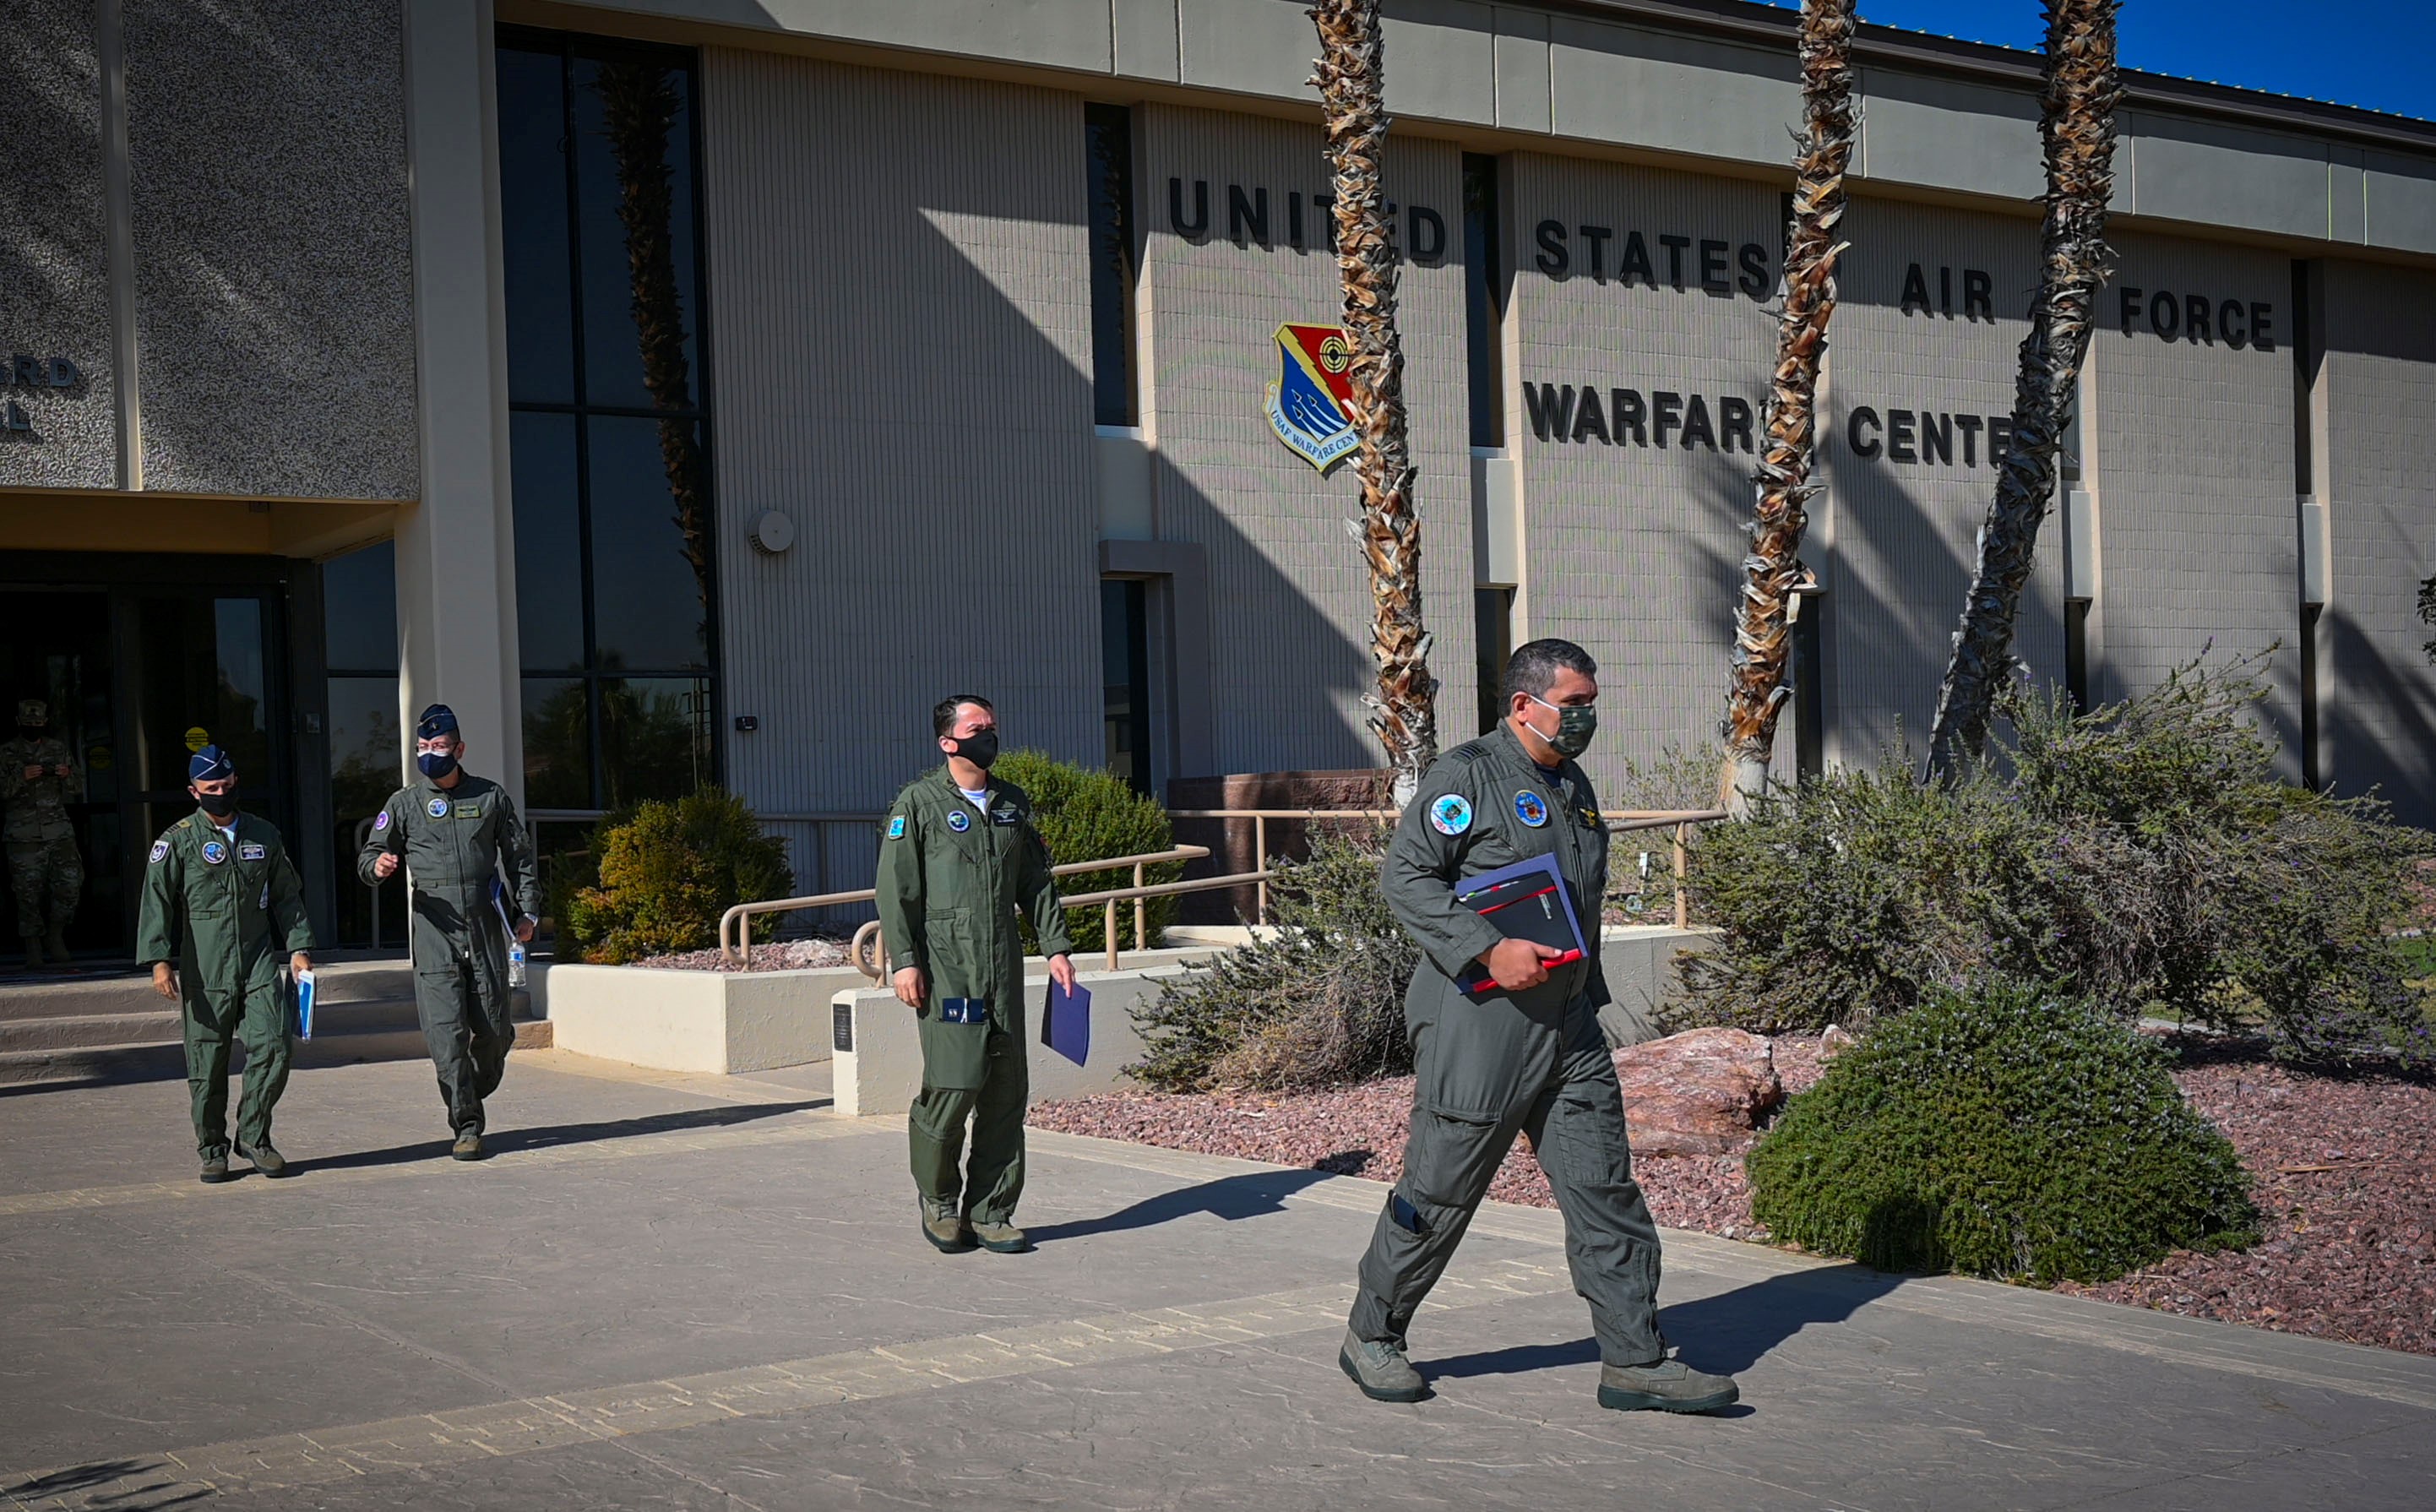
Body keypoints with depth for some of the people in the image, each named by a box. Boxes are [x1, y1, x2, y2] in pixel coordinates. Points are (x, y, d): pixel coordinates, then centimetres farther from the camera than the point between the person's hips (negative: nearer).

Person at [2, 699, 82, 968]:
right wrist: (22, 778, -17)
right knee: (28, 891, -3)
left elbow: (73, 787, 16)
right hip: (23, 833, -2)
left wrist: (66, 775, -6)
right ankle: (33, 949, 4)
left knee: (70, 883, -7)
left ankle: (55, 935, 14)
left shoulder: (59, 749, 12)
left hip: (58, 830, 2)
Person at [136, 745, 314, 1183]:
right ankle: (212, 1150, 16)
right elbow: (157, 902, -3)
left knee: (273, 1049, -9)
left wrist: (299, 947, 10)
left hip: (259, 962, 2)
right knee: (207, 1064, 2)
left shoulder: (263, 835, 13)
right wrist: (159, 960, -12)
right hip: (204, 971, -2)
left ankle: (252, 1135, 8)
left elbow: (287, 896, 19)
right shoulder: (178, 840, 2)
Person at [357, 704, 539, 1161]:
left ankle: (471, 1099, 28)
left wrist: (527, 910, 8)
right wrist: (378, 866, -15)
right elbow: (370, 855, 10)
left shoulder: (491, 797, 10)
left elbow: (519, 856, 16)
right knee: (447, 1033, -9)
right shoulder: (405, 803, 8)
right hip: (434, 932, -1)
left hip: (485, 928, 1)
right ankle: (467, 1127, -3)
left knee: (495, 1029, 2)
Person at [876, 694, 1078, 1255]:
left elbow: (1036, 883, 21)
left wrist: (1056, 946, 11)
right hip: (944, 963, -5)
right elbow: (896, 888, -3)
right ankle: (938, 1199, 14)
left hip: (1003, 965, 5)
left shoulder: (1014, 804, 17)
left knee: (1007, 1088, 3)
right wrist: (905, 960, -11)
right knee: (954, 1081, -10)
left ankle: (988, 1214, 12)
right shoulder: (919, 803, 0)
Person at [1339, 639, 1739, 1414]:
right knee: (1438, 1192, 2)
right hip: (1477, 1024, -7)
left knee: (1604, 1189, 3)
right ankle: (1371, 1336, 20)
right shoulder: (1466, 774, -9)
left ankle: (1634, 1359, 7)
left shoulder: (1574, 785, 17)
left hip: (1569, 1028, 7)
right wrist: (1491, 949, -22)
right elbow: (1405, 876, -15)